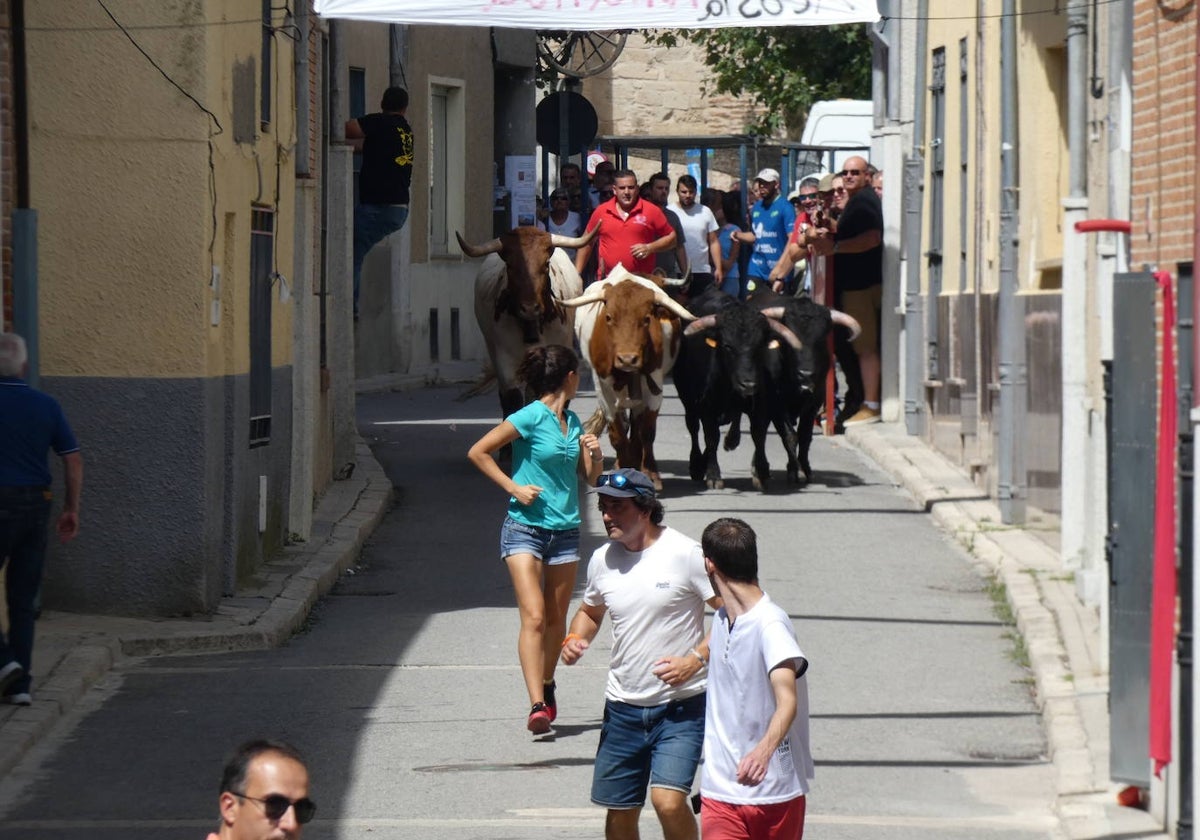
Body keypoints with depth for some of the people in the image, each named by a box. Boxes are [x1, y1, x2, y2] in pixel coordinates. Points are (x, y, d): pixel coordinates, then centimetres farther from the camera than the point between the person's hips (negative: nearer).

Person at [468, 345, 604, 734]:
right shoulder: (530, 418, -10)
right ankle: (537, 705, -22)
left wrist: (595, 456, -1)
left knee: (556, 618, 11)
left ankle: (546, 685, 31)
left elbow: (589, 477, 20)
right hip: (525, 528, -6)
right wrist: (514, 488, -11)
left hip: (565, 530, 6)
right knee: (534, 615, -15)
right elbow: (478, 452, -7)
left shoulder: (572, 421, 11)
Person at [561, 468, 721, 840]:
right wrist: (575, 639, 2)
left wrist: (696, 659, -20)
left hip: (681, 706, -5)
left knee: (668, 801, -20)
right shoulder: (602, 559, 5)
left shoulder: (686, 555, -11)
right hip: (623, 707, 5)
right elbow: (590, 611, 24)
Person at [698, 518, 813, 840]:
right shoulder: (721, 619, 7)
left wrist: (763, 750, -49)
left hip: (775, 787, -6)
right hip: (721, 787, 6)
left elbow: (787, 701, -33)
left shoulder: (770, 625, -20)